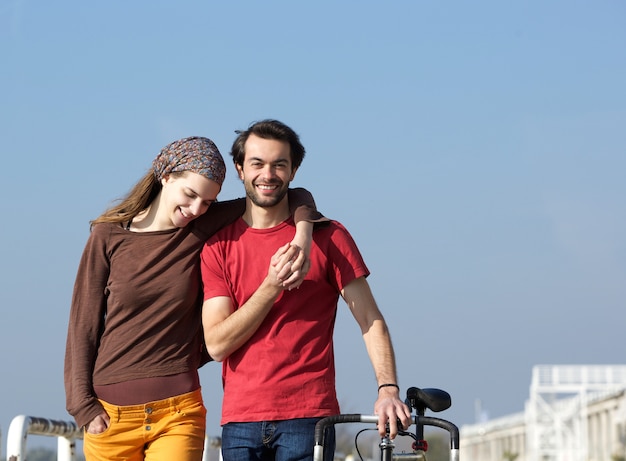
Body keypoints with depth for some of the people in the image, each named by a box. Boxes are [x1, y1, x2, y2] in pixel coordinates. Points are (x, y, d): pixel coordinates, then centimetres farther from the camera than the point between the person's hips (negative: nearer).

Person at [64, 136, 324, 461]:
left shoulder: (205, 229, 3)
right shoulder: (109, 236, 2)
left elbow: (298, 199, 6)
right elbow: (83, 325, 5)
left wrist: (301, 241, -15)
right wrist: (84, 407, -1)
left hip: (177, 414, 0)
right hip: (110, 417, 1)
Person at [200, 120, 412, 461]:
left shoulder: (327, 237, 5)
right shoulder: (219, 245, 8)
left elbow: (370, 320, 0)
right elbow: (216, 343, -1)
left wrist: (387, 389, -16)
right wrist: (270, 288, -12)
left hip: (309, 418, -2)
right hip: (241, 421, 2)